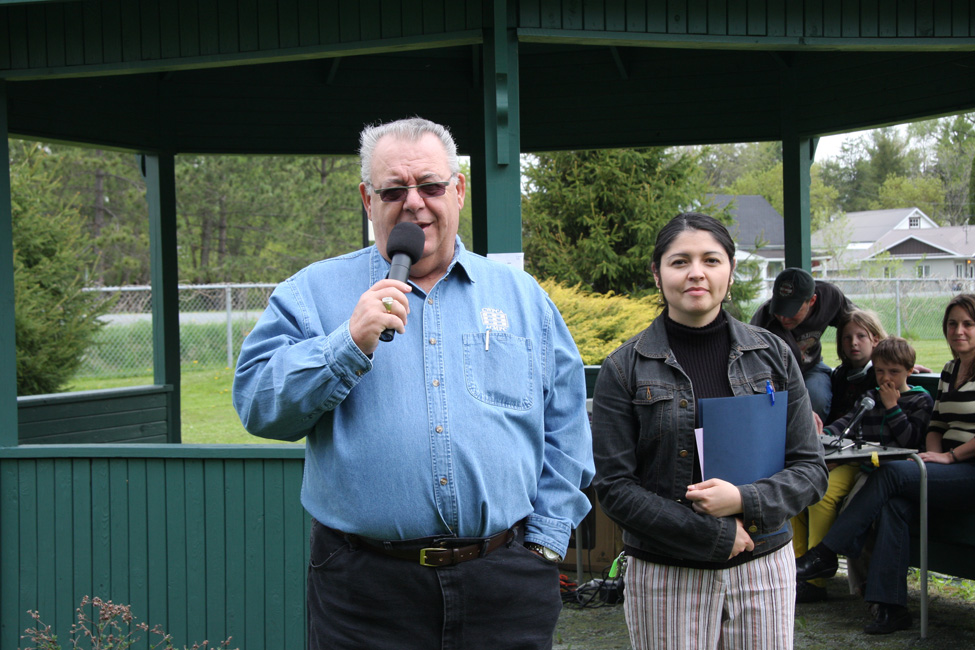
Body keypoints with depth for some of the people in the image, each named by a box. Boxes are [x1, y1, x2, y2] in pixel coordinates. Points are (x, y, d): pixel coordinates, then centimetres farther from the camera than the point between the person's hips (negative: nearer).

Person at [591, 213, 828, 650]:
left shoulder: (772, 355, 5)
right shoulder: (624, 369, -2)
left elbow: (810, 467, 4)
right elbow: (613, 486, -7)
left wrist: (744, 500, -14)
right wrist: (716, 535, -13)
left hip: (763, 569, 2)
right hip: (664, 577, -2)